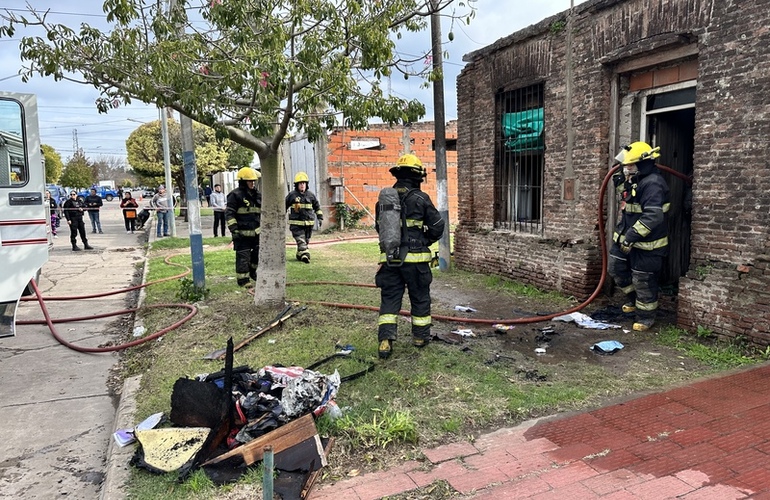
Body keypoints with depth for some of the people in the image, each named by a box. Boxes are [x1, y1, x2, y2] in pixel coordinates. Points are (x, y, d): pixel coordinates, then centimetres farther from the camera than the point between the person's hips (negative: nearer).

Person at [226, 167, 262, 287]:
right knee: (243, 257, 0)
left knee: (259, 252, 8)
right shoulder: (235, 195, -9)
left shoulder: (257, 195, 12)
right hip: (242, 233, -6)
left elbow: (261, 212, 23)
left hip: (256, 232, 7)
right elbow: (229, 214, -12)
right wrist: (234, 229, -18)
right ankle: (243, 280, 10)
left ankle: (252, 270, 31)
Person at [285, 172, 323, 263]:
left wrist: (320, 218, 13)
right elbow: (284, 207, 9)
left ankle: (299, 255, 27)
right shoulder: (292, 195, 0)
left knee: (306, 241, 11)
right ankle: (305, 255, -24)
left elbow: (317, 207, 18)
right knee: (301, 241, -16)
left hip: (309, 223, 4)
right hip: (296, 223, -4)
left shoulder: (310, 195, 8)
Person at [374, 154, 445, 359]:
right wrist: (426, 241, 14)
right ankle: (420, 336, 25)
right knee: (420, 298, 13)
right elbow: (437, 226, -4)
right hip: (415, 258, -3)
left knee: (389, 298, 8)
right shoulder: (421, 199, -8)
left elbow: (378, 226, 16)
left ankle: (385, 339, -4)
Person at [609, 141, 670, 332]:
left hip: (646, 243, -10)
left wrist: (632, 235, -32)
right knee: (616, 268, 18)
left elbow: (653, 216, -31)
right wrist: (621, 180, 5)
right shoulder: (633, 180, 7)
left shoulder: (652, 183, -23)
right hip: (626, 237, 10)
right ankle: (633, 299, 40)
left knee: (643, 281, 3)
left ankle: (645, 317, 20)